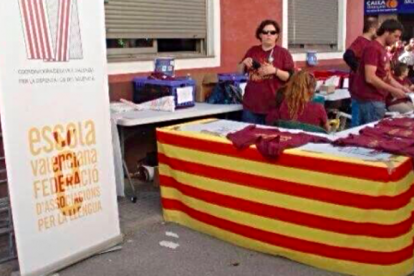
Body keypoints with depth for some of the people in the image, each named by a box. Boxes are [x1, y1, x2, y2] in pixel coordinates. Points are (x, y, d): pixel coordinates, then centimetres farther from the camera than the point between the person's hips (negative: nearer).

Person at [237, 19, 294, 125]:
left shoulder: (283, 53, -1)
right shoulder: (252, 51, 10)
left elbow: (291, 77, -6)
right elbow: (240, 72, 17)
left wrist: (275, 71, -20)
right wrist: (244, 63, -4)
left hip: (274, 107, -3)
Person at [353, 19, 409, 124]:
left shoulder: (382, 49, 14)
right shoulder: (373, 48, -15)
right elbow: (370, 78, -23)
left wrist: (401, 88, 12)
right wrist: (393, 90, -17)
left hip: (377, 99, 9)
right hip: (371, 100, -9)